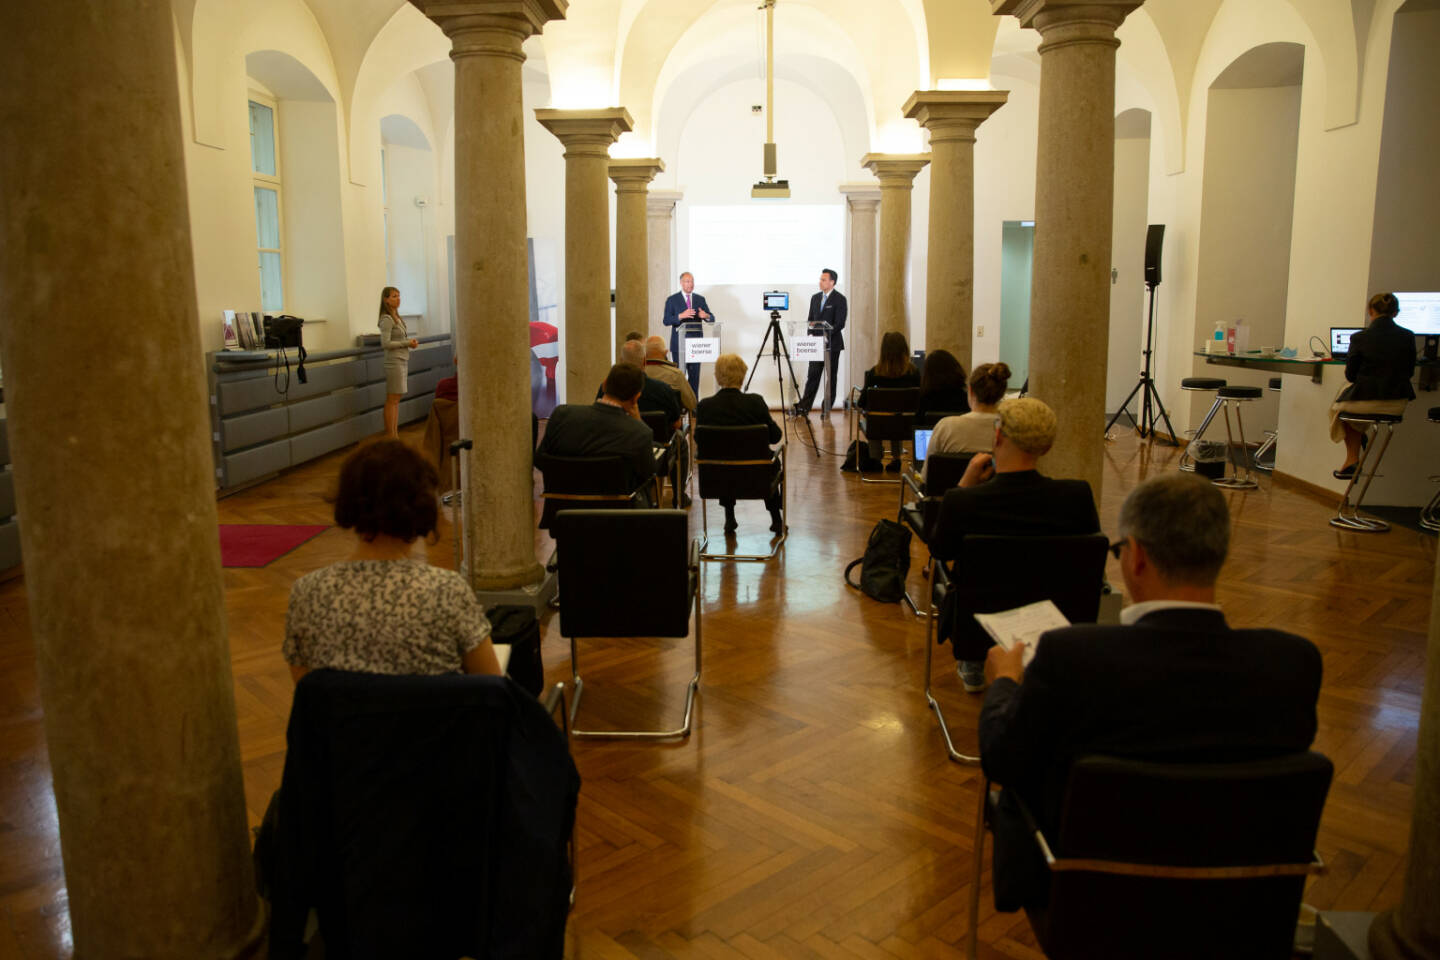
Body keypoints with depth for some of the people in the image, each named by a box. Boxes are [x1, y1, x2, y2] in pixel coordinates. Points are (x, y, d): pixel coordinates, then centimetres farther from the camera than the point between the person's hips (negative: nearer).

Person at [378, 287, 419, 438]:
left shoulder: (397, 318, 14)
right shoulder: (387, 319, -13)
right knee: (392, 400, -5)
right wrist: (406, 343, -15)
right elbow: (385, 344, -19)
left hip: (403, 361, 9)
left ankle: (395, 435, 15)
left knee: (396, 400, 11)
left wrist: (410, 341, 2)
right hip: (394, 362, -9)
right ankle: (390, 437, 0)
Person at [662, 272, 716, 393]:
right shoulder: (672, 300, 1)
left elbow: (712, 319, 7)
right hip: (679, 345, -3)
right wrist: (681, 316, -24)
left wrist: (706, 316, -17)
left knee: (695, 375, 3)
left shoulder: (700, 299, 11)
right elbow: (666, 321, -8)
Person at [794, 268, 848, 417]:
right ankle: (804, 408, 2)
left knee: (831, 377, 3)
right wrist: (811, 334, -1)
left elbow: (839, 324, -13)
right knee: (813, 376, 3)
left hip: (832, 344, -5)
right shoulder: (815, 298, 12)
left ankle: (826, 409, 9)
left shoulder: (840, 299, -7)